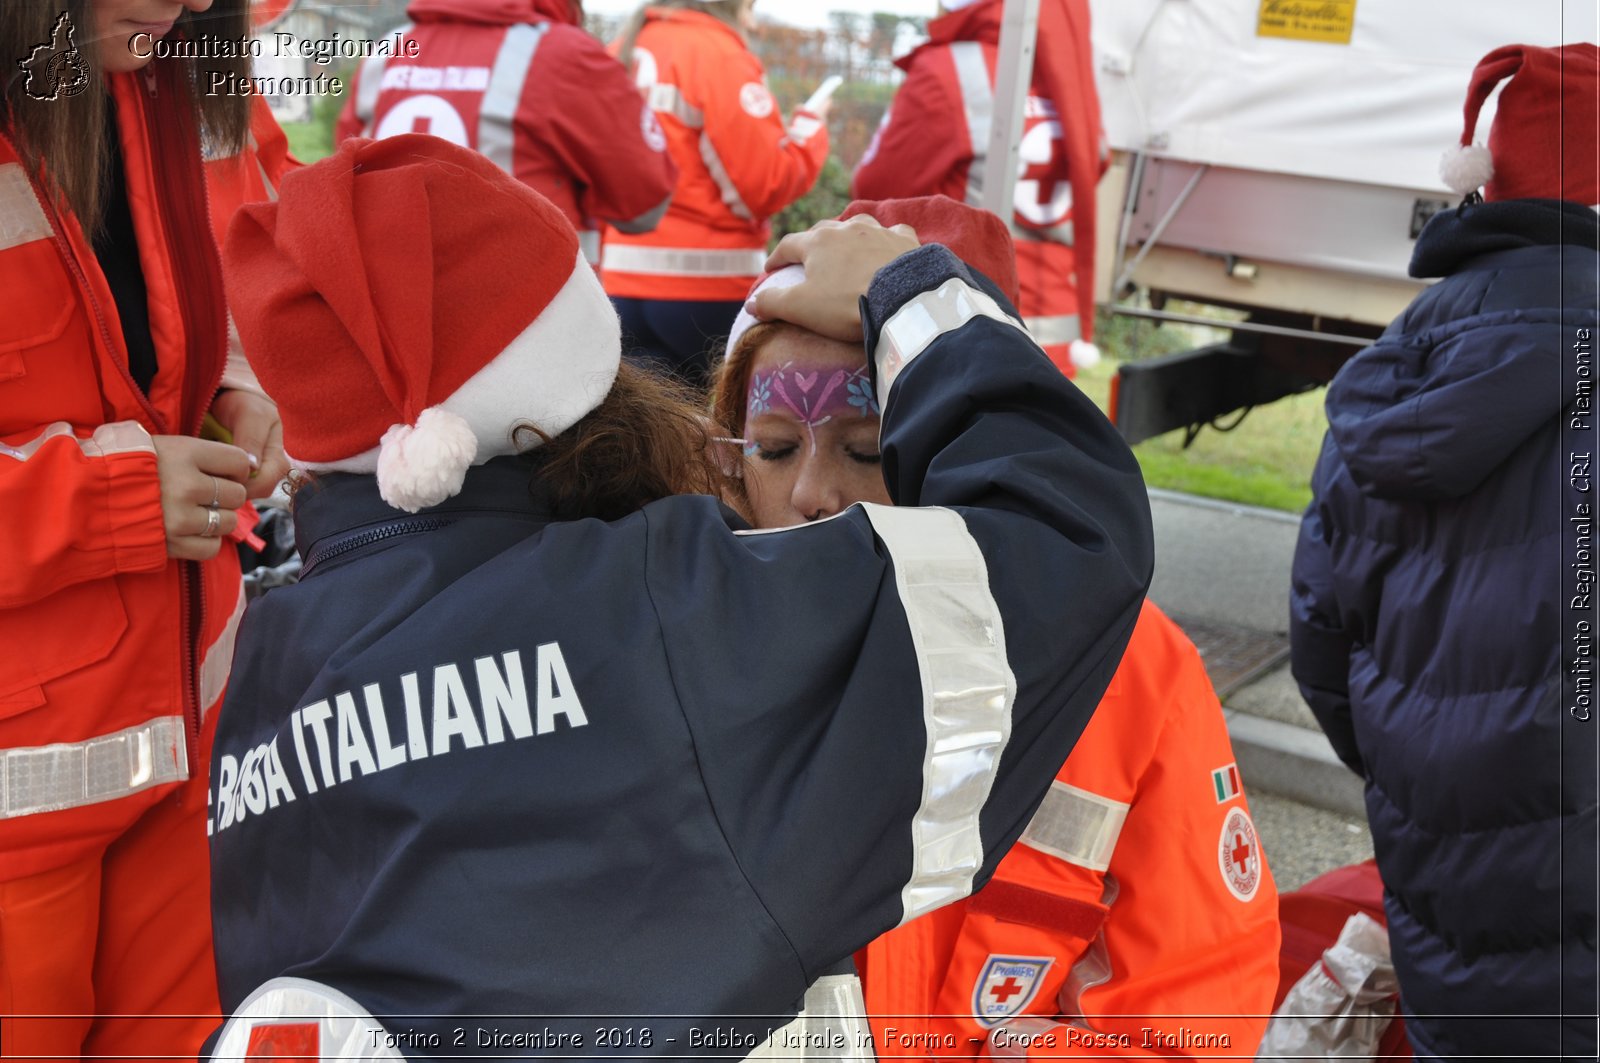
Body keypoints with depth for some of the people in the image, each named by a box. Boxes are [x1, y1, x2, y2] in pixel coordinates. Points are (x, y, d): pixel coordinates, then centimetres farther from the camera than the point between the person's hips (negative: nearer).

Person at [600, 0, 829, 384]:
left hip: (624, 280, 6)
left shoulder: (623, 50, 11)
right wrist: (809, 129, 3)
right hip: (709, 284, -6)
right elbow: (766, 184, -13)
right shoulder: (717, 52, -9)